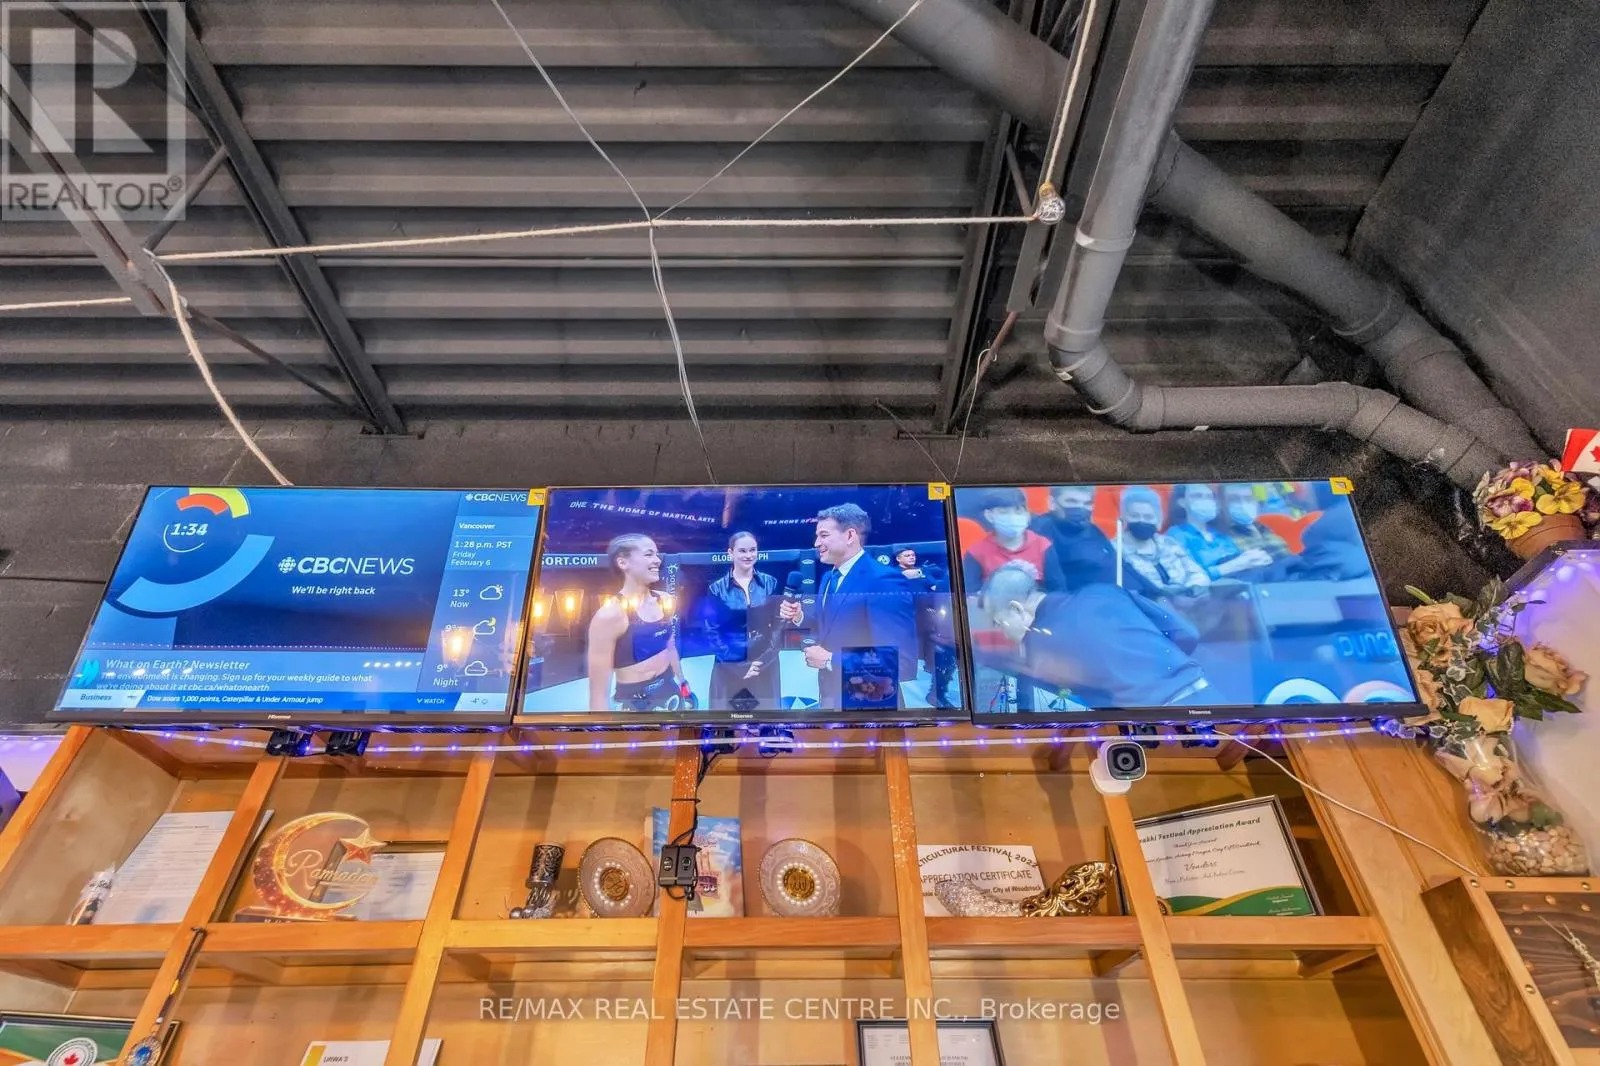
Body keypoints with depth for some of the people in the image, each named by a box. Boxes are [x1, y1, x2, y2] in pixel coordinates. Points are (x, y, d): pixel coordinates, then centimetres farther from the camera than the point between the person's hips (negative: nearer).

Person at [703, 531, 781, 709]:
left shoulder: (770, 583, 4)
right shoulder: (717, 589, -1)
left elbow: (778, 625, 3)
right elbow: (713, 632, -4)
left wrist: (764, 660, -10)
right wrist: (739, 666, -12)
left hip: (766, 666, 2)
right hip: (729, 668, -1)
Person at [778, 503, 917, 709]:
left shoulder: (886, 580, -21)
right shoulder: (828, 578, 8)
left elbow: (899, 661, -27)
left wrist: (830, 660, -21)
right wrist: (800, 618, -3)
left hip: (867, 701, -8)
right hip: (830, 696, 8)